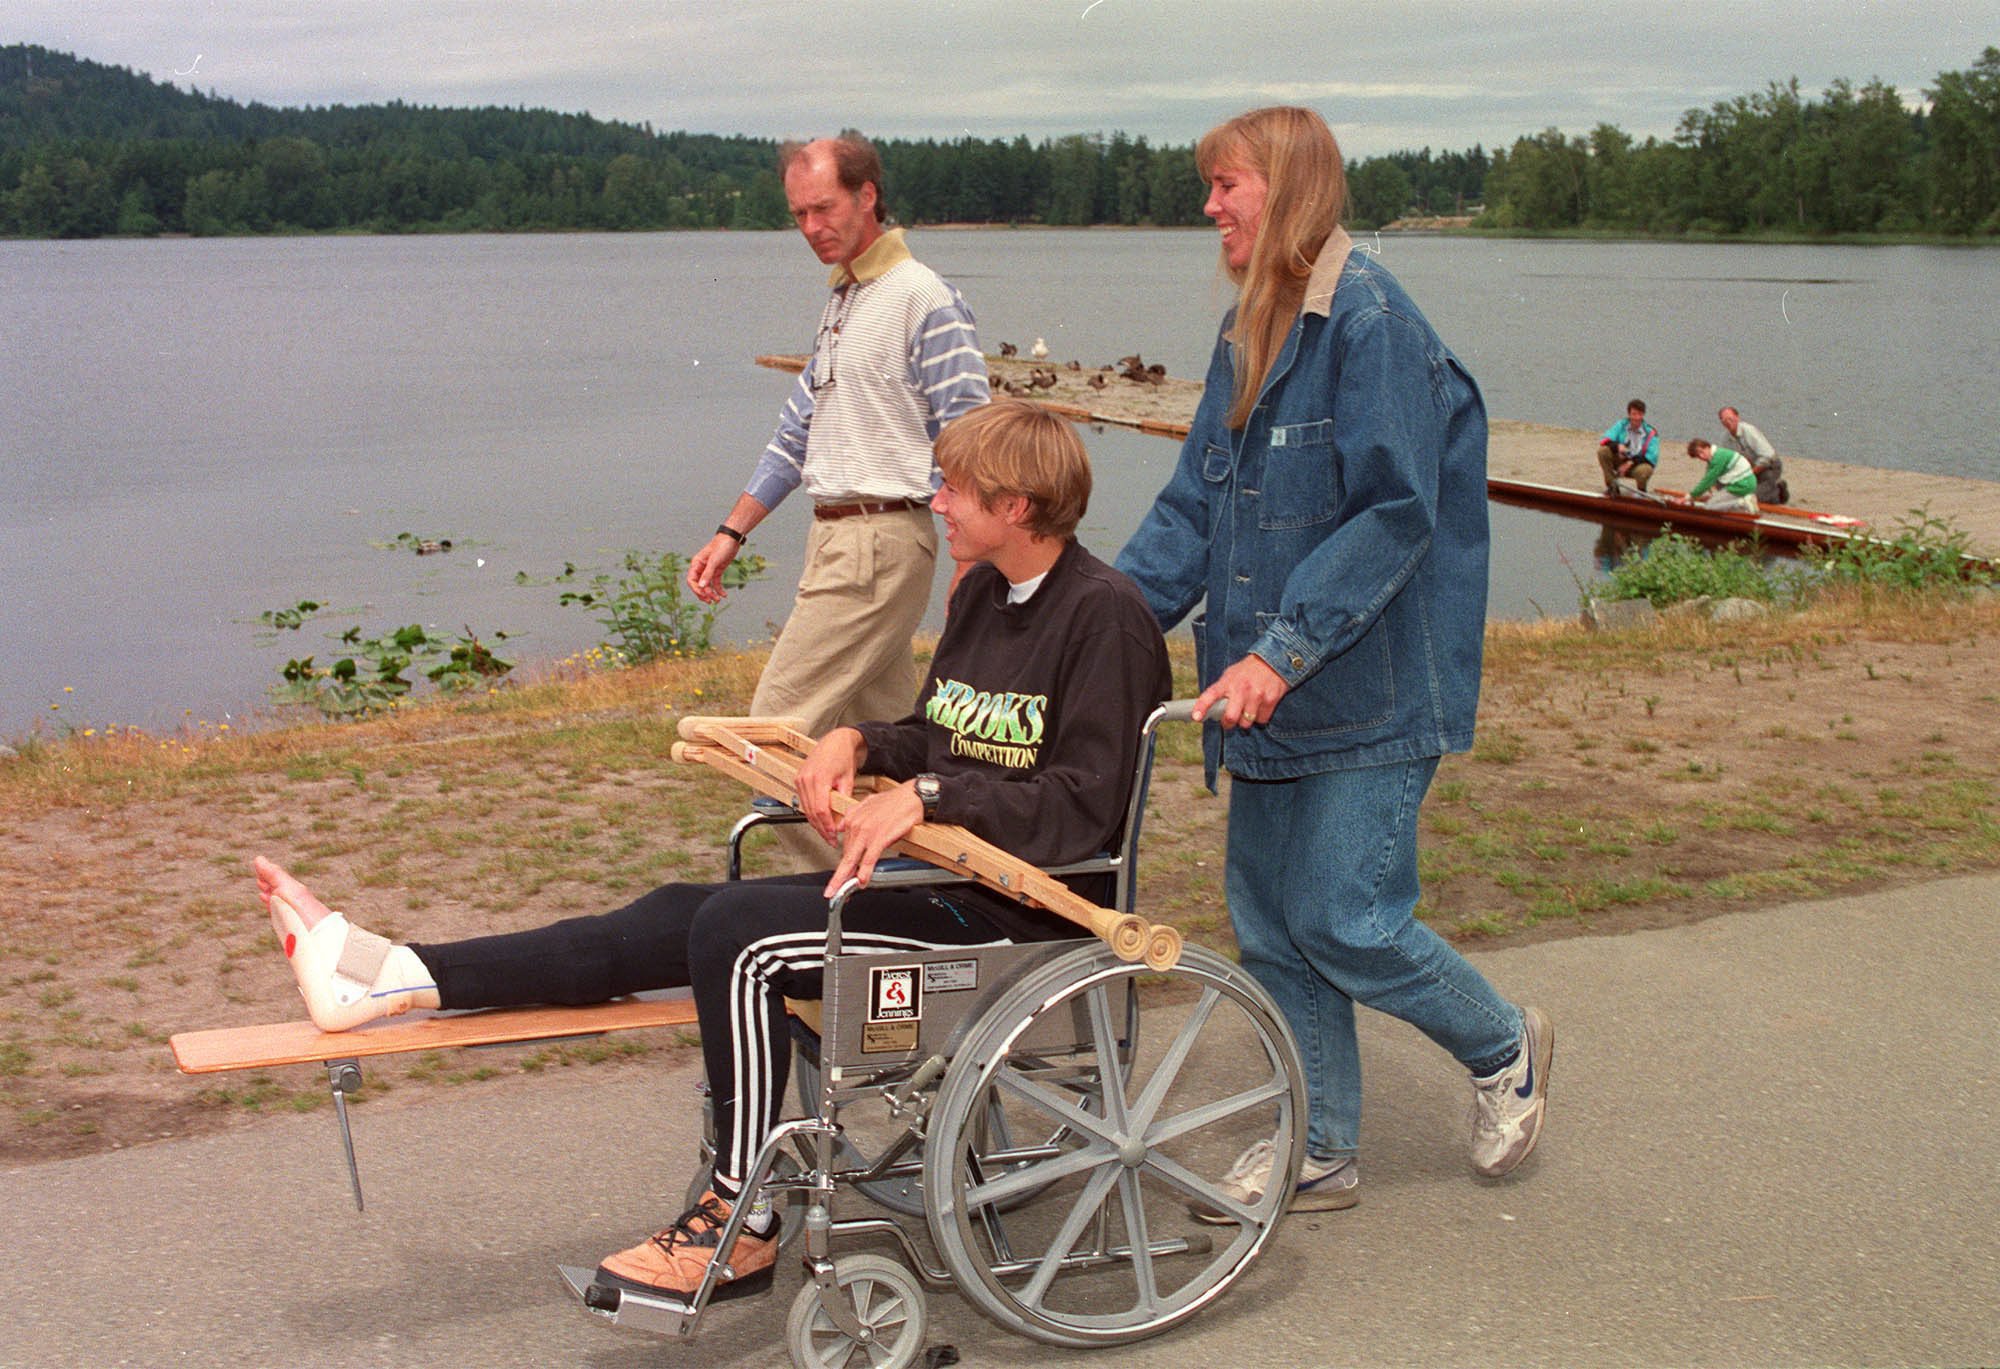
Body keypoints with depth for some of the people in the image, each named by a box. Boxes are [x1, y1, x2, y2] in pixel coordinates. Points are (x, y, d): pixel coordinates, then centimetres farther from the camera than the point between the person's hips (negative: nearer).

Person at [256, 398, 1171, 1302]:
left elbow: (1085, 804, -21)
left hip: (1015, 914, -8)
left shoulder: (1103, 615, -14)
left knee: (737, 929, -23)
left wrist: (926, 795, -25)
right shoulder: (984, 593, 13)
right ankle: (395, 976, -6)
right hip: (939, 881, 9)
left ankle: (740, 1220, -11)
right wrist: (857, 741, 1)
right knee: (674, 916, -4)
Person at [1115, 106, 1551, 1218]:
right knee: (1270, 920, 11)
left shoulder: (1370, 318, -15)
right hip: (1273, 697, 9)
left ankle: (1504, 1047, 24)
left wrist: (1284, 650, -26)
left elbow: (1393, 514, -21)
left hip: (1370, 693, -8)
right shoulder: (1249, 332, 12)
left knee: (1343, 922, -4)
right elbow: (1195, 503, 12)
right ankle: (1322, 1155, 25)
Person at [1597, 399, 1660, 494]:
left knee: (1644, 470, -39)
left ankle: (1642, 491, -1)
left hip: (1638, 464, -3)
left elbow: (1652, 456, -18)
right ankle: (1612, 485, -10)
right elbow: (1604, 440, -13)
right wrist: (1617, 446, -35)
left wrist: (1631, 462, -28)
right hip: (1620, 461, 3)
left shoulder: (1651, 432, -10)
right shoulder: (1621, 425, -3)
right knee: (1603, 450, -24)